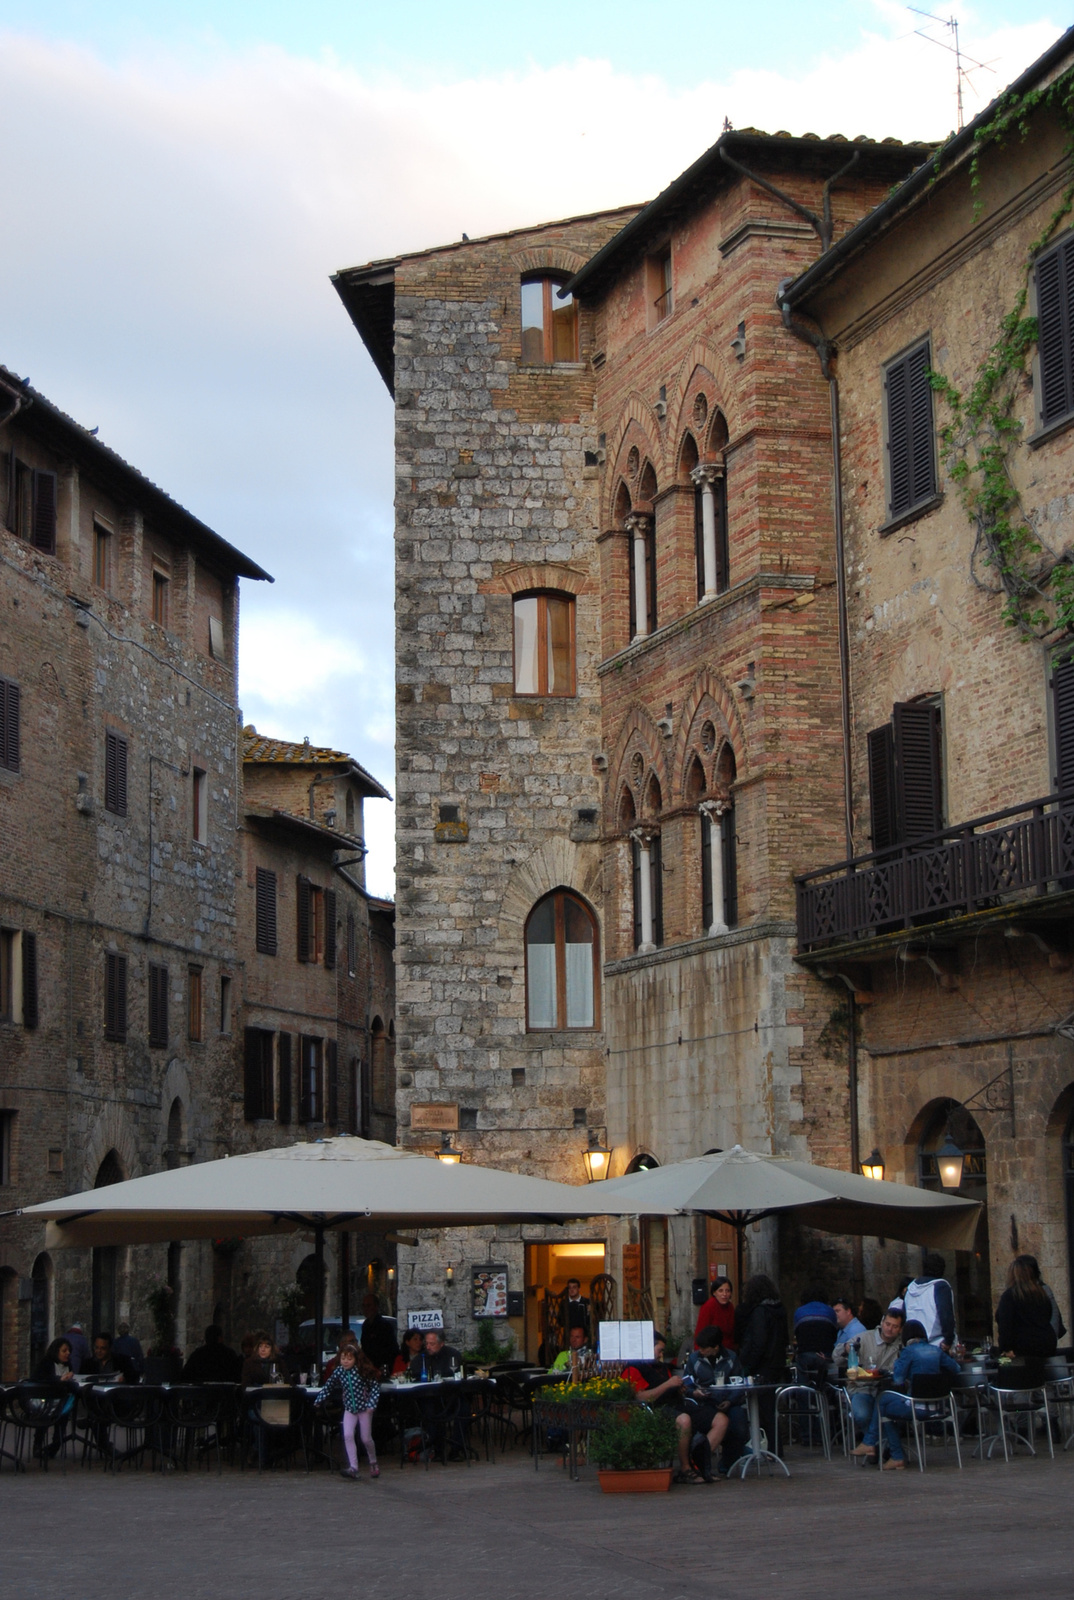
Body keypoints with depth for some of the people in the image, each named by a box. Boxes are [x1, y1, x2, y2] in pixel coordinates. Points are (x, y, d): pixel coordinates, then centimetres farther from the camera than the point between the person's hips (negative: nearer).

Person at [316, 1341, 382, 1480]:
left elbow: (375, 1386, -9)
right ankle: (353, 1467, -13)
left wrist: (371, 1405, -16)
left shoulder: (363, 1371, -14)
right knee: (347, 1436, -15)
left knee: (366, 1439, 5)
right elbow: (329, 1386, 9)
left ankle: (373, 1463, 30)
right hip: (349, 1409, 3)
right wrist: (319, 1400, 7)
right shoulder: (339, 1371, -4)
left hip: (364, 1408, -3)